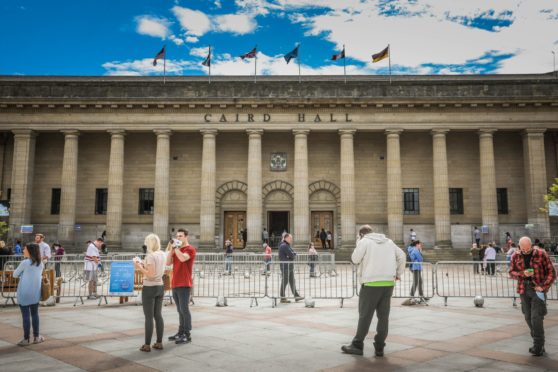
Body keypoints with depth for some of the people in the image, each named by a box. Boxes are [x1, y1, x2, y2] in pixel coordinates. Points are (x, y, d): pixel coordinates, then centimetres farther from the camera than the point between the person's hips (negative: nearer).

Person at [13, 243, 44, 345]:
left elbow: (15, 275, -1)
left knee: (25, 316, 2)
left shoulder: (25, 262, -12)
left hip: (24, 293, -5)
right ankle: (36, 337, 20)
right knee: (35, 314, 14)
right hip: (36, 292, 5)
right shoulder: (41, 263, 5)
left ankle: (26, 339, 7)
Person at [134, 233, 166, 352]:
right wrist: (143, 265, 14)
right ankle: (159, 343, 16)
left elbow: (151, 275, -21)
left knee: (149, 317, -1)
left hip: (149, 288, -7)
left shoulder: (150, 256, -17)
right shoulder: (162, 254, 6)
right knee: (158, 315, 12)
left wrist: (139, 268, -10)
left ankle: (147, 345, 5)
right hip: (160, 287, 7)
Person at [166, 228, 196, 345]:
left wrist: (176, 248, -11)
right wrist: (172, 248, 1)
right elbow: (168, 263, 7)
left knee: (184, 310, -7)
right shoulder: (176, 250, 17)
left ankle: (187, 335, -3)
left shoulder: (190, 249, -5)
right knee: (180, 310, 12)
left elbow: (183, 258, -24)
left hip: (184, 285, -7)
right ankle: (180, 333, 18)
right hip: (175, 284, 7)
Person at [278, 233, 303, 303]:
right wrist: (293, 254, -1)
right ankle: (282, 298, 5)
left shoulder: (287, 245, 18)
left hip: (290, 267, 10)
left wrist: (293, 254, -8)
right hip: (285, 267, -10)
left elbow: (293, 254, 13)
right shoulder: (284, 246, -17)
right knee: (284, 282, -3)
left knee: (292, 282, 13)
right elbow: (292, 255, -22)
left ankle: (296, 296, 18)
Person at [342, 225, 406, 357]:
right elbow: (402, 256, 14)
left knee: (365, 315, 3)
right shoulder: (388, 241, 16)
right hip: (388, 283, 5)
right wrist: (399, 273, 19)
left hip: (371, 283, -5)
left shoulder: (364, 241, -2)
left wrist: (358, 243, 8)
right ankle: (379, 348, 9)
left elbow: (355, 259, -3)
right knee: (383, 316, 8)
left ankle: (357, 345, 9)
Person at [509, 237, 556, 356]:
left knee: (536, 318, -9)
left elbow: (551, 272, -3)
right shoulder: (515, 256, 3)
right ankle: (539, 343, 25)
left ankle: (538, 347, 3)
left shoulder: (541, 254, -6)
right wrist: (522, 274, -14)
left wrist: (543, 286, -13)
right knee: (528, 318, 9)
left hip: (538, 289, -4)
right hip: (524, 290, 4)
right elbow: (512, 272, 7)